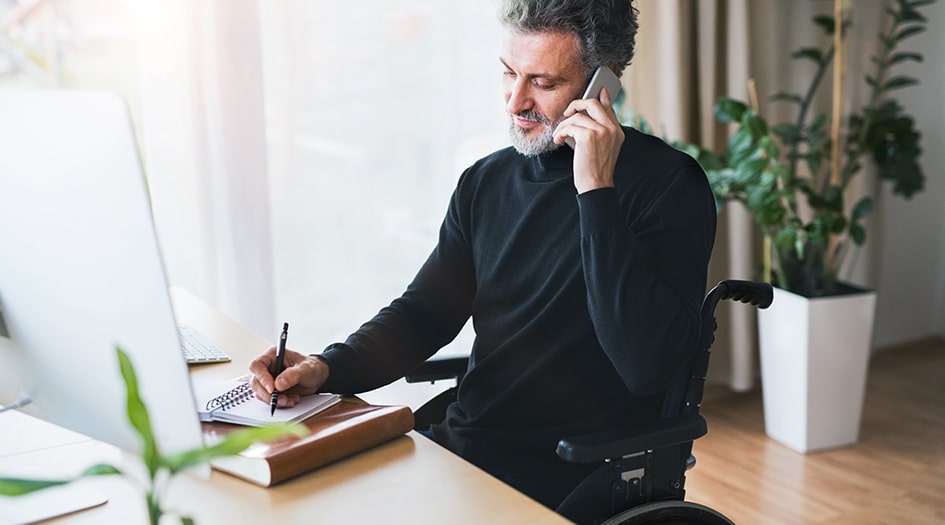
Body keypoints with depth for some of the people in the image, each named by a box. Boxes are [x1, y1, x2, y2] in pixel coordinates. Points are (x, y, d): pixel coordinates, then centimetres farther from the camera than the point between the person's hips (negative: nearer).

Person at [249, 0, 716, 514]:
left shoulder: (668, 183, -11)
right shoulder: (486, 181, 10)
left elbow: (645, 366, -24)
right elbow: (424, 312, 15)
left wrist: (596, 189, -24)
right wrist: (328, 367, -5)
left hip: (575, 477, -6)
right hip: (462, 444, 6)